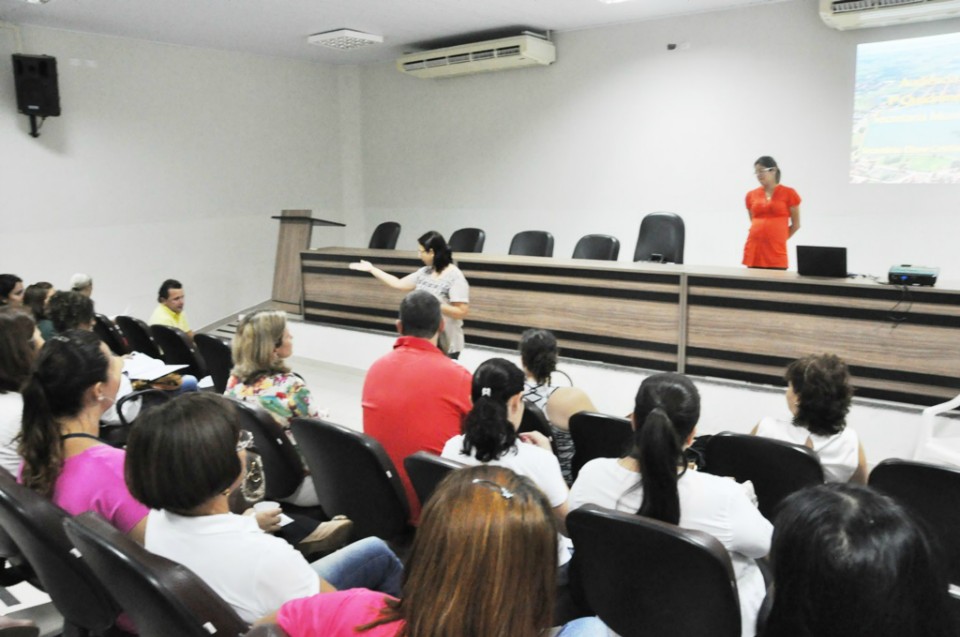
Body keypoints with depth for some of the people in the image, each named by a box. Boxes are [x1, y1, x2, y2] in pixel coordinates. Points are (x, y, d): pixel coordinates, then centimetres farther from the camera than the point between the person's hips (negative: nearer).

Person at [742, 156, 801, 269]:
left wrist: (778, 238, 11)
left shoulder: (789, 193, 1)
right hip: (753, 251, 3)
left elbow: (796, 224, 7)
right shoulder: (751, 195, 10)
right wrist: (763, 236, 12)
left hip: (776, 252, -3)